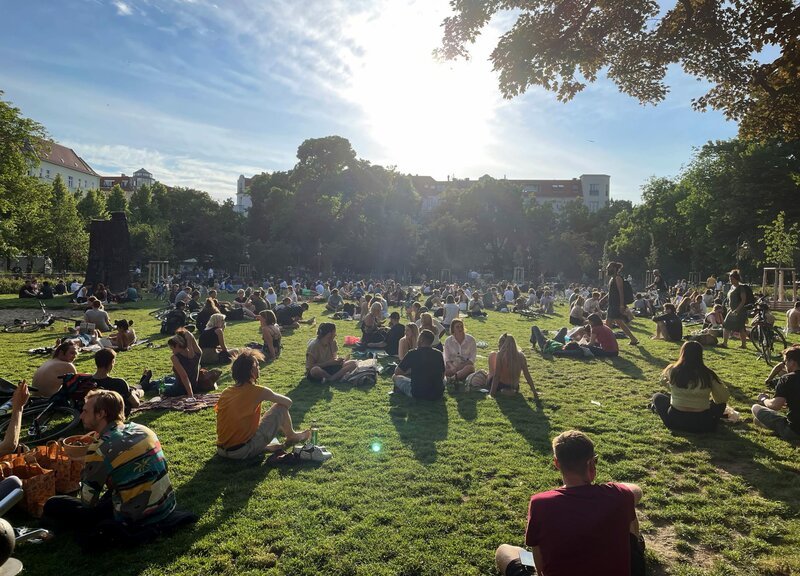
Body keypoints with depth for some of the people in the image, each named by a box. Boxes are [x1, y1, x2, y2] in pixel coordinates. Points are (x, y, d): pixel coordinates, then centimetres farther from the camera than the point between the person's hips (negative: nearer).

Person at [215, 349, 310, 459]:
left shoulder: (225, 392, 5)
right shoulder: (257, 391, -11)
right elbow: (288, 402, 1)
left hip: (221, 451, 7)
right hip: (245, 451, -6)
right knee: (280, 407, 3)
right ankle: (292, 436, 29)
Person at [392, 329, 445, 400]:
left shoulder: (412, 354, -9)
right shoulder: (439, 354, 0)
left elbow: (397, 372, 2)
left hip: (417, 394, -2)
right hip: (437, 395, 2)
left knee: (395, 377, 18)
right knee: (444, 379, 35)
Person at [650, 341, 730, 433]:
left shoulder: (672, 370, -7)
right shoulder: (709, 374, -8)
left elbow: (663, 381, 15)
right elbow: (724, 397, -1)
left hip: (675, 422, 0)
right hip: (703, 426, 0)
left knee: (658, 397, 25)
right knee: (721, 403, 28)